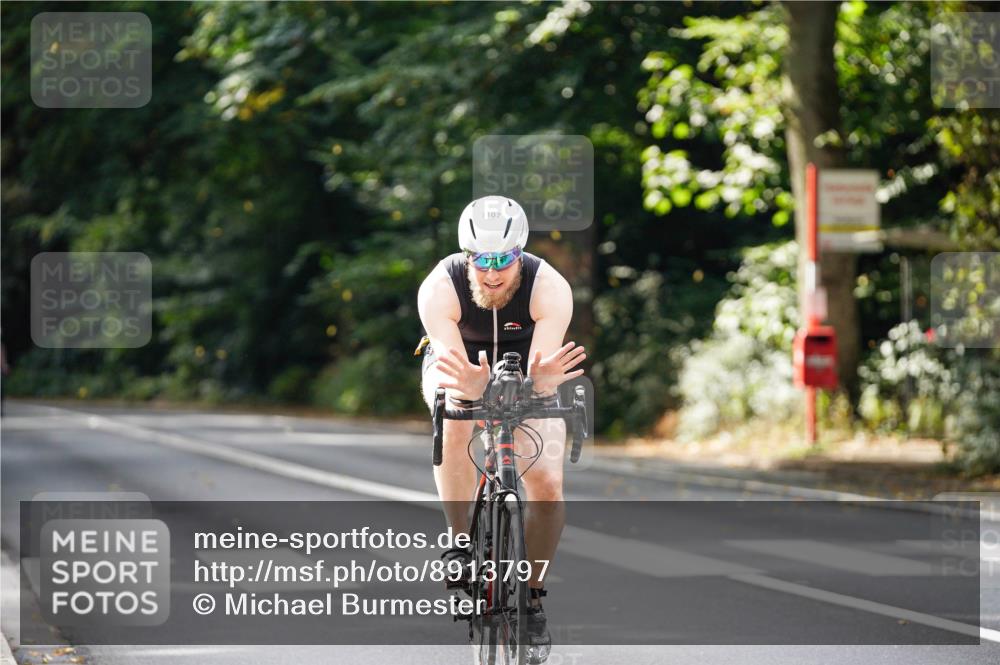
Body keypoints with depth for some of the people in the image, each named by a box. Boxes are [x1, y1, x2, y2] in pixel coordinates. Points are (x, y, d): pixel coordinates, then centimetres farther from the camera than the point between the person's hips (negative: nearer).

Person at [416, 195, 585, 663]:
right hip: (459, 363, -1)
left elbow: (539, 378, -37)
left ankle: (531, 597, 5)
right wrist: (468, 387, -61)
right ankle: (460, 542, -22)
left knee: (547, 491, -16)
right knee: (457, 421, -37)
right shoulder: (439, 289, -33)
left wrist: (543, 381, -61)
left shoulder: (550, 289, -33)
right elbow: (450, 370, -39)